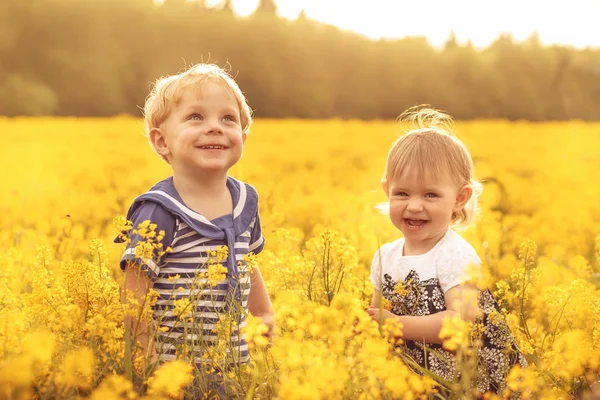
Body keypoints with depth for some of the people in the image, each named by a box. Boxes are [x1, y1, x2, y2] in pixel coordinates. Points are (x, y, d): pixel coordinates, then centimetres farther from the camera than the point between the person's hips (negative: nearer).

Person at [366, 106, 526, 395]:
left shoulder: (456, 256, -11)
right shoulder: (385, 256, 7)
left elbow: (462, 320, -20)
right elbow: (376, 314, 16)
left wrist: (396, 324, -21)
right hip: (402, 367, 6)